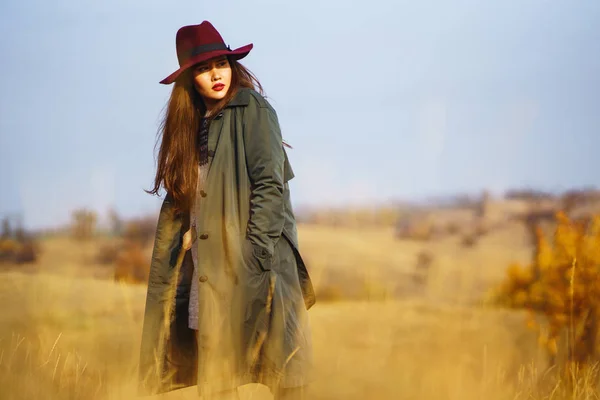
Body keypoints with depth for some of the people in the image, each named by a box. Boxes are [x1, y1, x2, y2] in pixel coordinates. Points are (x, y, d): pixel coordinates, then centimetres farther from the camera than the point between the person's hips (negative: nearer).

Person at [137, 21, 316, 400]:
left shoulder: (252, 110, -2)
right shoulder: (190, 124, 17)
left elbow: (270, 184, -10)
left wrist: (254, 254, -17)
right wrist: (183, 236, 4)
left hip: (249, 259, -6)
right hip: (205, 265, 6)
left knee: (281, 362, -9)